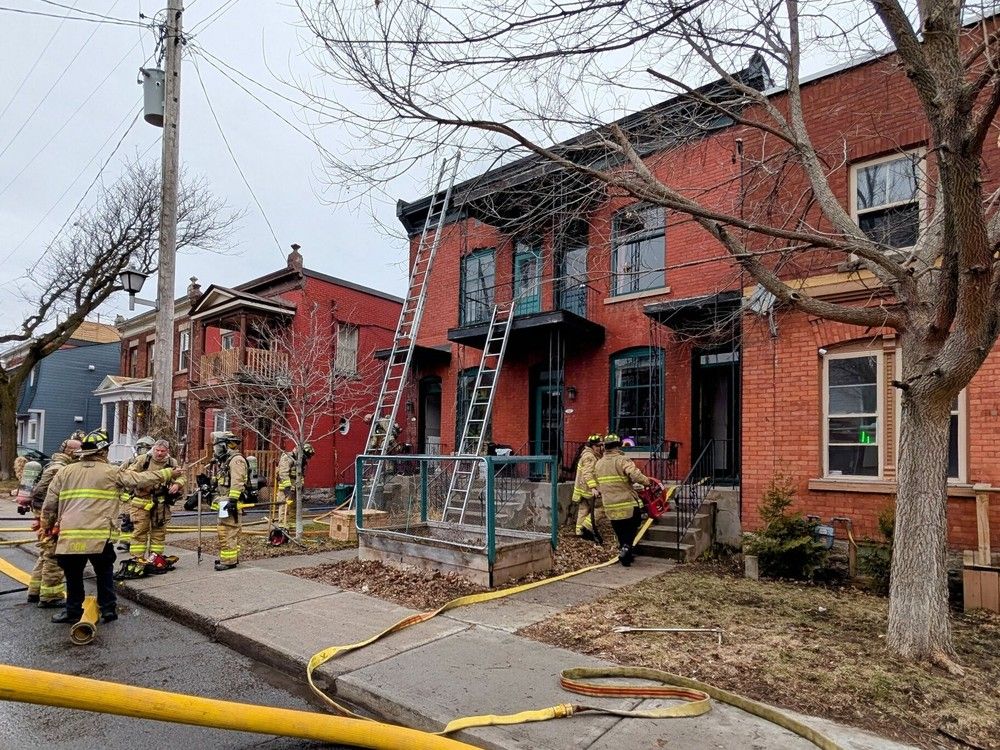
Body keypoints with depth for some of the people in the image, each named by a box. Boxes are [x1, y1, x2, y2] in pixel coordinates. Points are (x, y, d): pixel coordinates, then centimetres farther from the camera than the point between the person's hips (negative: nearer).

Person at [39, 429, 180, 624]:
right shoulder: (113, 472, 0)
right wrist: (169, 474, 11)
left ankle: (73, 610, 24)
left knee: (73, 573, 17)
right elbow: (143, 479, 1)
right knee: (104, 571, 17)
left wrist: (47, 526, 24)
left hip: (69, 535, 2)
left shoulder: (64, 472, 10)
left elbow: (49, 504, 12)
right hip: (98, 535, -2)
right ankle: (108, 608, 20)